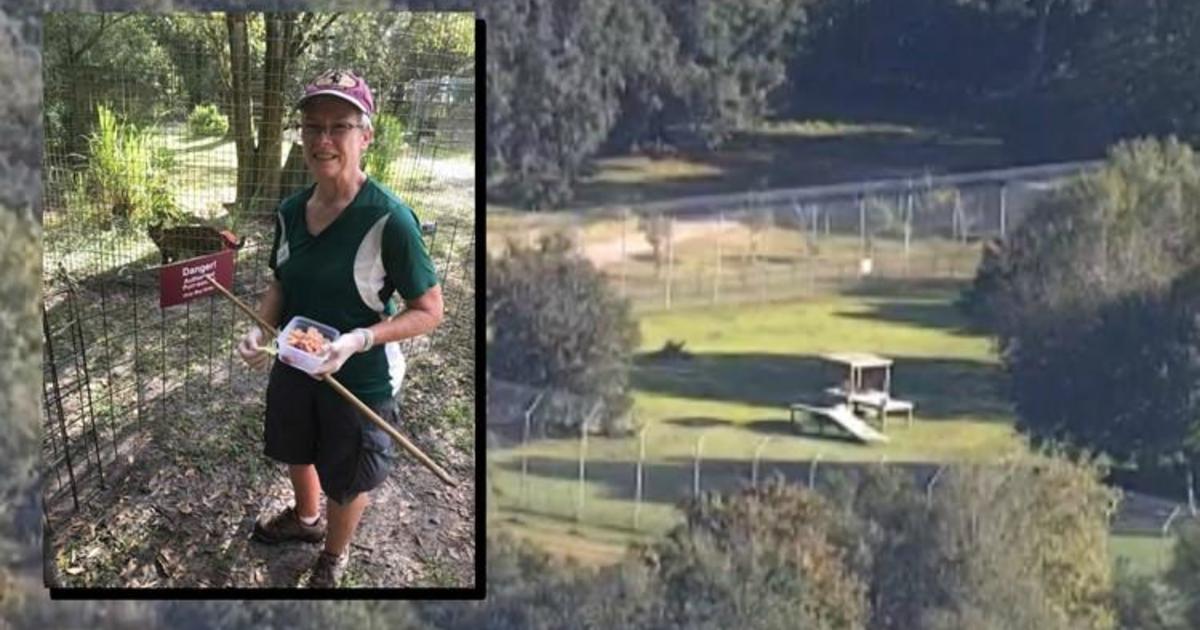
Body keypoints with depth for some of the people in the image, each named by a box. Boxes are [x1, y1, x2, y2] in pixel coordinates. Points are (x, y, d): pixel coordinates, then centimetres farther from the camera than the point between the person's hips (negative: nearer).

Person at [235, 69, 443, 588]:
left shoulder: (389, 219, -26)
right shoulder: (291, 211, -7)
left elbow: (429, 311, -21)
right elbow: (281, 284, 8)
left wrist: (358, 341, -33)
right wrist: (260, 327, -12)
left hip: (361, 377, -5)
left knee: (346, 478, 18)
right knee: (296, 451, 29)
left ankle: (334, 555, 48)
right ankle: (306, 518, 61)